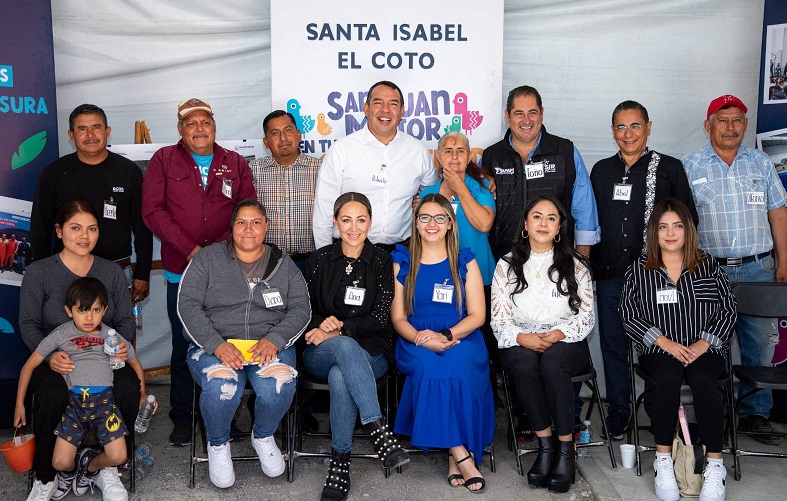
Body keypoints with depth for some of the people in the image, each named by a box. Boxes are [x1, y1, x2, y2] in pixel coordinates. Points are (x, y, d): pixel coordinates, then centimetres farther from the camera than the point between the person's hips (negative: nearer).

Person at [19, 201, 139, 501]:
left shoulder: (112, 272, 12)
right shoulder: (39, 272, 3)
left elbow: (125, 321, 11)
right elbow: (28, 324, -1)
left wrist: (120, 344, -13)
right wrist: (50, 355, -20)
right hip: (55, 361, -2)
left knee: (128, 388, -31)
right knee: (52, 395, -36)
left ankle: (108, 468, -7)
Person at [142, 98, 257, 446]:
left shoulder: (235, 164, 12)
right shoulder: (163, 161, 7)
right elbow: (153, 211, -2)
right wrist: (191, 250, -11)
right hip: (181, 272, -1)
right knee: (184, 348, 5)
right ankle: (182, 420, 18)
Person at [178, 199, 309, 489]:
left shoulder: (283, 264, 13)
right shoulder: (208, 259, 7)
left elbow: (300, 309, 6)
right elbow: (188, 304, -2)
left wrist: (274, 340, -13)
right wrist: (217, 344, -17)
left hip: (270, 344, 1)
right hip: (214, 344, -1)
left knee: (279, 385, -30)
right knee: (221, 386, -33)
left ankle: (263, 436, 4)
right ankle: (218, 445, 0)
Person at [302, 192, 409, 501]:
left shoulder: (382, 262, 6)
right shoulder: (320, 260, 9)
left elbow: (380, 318, -1)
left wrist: (338, 327, -12)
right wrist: (323, 325, -12)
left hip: (370, 353, 0)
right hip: (320, 353, 1)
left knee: (340, 377, -36)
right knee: (345, 345, -38)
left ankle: (340, 461, -25)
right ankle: (378, 429, -43)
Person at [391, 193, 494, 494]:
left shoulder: (465, 262, 11)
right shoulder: (402, 263, 12)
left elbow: (477, 316, 4)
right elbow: (398, 318, 6)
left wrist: (446, 336, -15)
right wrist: (424, 340, -16)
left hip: (461, 340, 0)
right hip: (416, 343, 0)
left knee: (456, 363, -35)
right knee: (429, 364, -34)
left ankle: (454, 455, -25)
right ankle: (462, 454, -28)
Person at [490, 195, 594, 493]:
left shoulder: (576, 265, 9)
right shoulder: (507, 265, 9)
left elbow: (586, 317, 3)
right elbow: (499, 320, 3)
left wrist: (558, 334, -16)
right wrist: (522, 337, -17)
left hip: (566, 343, 0)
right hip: (520, 343, 1)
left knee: (552, 363, -35)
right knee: (526, 364, -35)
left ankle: (566, 449, -24)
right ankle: (546, 445, -22)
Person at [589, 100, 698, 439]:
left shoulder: (669, 168, 3)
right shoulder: (601, 170, 12)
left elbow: (688, 220, 4)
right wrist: (590, 268, 11)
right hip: (610, 275, 3)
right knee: (613, 345, 8)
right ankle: (618, 411, 22)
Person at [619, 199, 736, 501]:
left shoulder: (708, 266, 10)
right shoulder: (639, 270, 8)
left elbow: (728, 310, 7)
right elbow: (628, 313, 1)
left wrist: (703, 344, -8)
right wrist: (665, 342, -10)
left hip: (704, 350, 1)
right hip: (658, 351, 0)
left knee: (703, 381, -32)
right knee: (668, 378, -33)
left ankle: (715, 466, -25)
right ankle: (663, 461, -23)